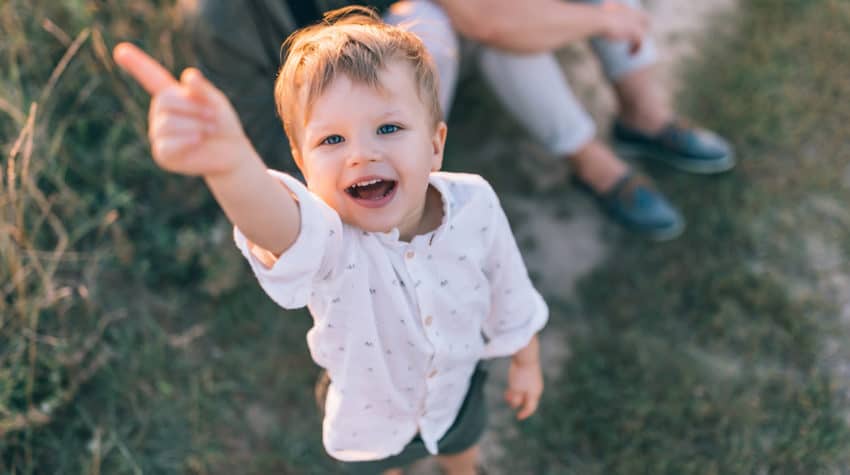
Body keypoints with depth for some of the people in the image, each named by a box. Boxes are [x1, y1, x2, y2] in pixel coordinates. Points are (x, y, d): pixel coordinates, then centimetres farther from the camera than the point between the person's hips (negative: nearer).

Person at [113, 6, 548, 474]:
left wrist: (526, 361, 6)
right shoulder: (326, 240, -41)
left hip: (456, 387, 2)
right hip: (373, 413, -2)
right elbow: (276, 218, -67)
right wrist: (229, 162, -89)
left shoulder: (473, 203, -30)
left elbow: (510, 296, -10)